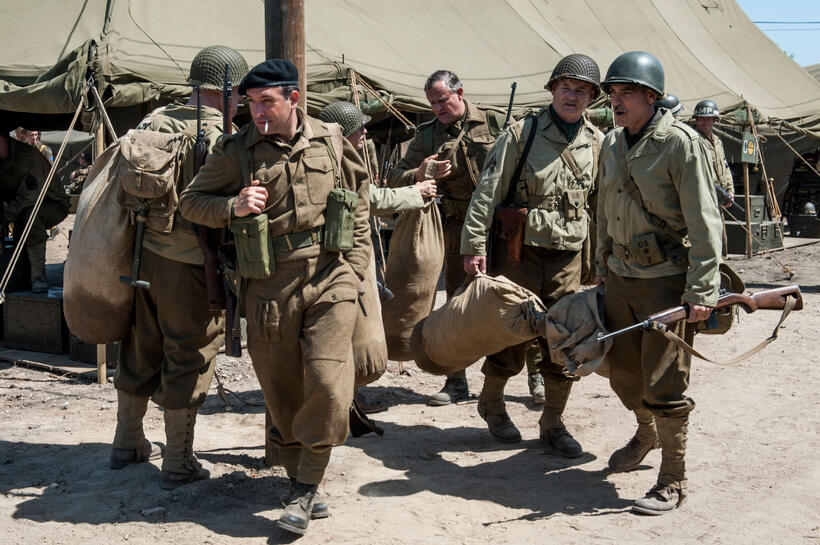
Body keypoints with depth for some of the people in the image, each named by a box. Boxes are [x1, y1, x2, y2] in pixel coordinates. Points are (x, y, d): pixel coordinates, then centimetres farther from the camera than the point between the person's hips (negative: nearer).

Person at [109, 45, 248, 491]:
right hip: (189, 263, -7)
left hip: (143, 252, 7)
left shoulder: (155, 120, 6)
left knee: (140, 350, 19)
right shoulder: (218, 137, -16)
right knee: (189, 358, 4)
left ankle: (127, 443, 34)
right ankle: (178, 463, 12)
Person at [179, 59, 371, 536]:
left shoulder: (331, 140, 6)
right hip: (269, 285, 0)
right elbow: (191, 201, 8)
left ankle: (305, 489, 1)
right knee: (282, 390, 6)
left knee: (328, 383, -12)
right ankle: (303, 486, 24)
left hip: (331, 278, 0)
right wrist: (234, 207, -12)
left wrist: (355, 267, 8)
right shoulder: (237, 151, 1)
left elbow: (358, 202, 15)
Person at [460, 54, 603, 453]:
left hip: (567, 257, 3)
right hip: (518, 251, -3)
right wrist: (474, 245, -11)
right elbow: (487, 193, -6)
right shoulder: (521, 134, -4)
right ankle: (491, 403, 30)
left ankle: (552, 422, 20)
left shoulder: (598, 144, 7)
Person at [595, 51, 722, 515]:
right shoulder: (613, 144, 8)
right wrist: (603, 262, 22)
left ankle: (674, 481, 10)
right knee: (623, 370, 17)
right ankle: (647, 434, 45)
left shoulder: (680, 142, -13)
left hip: (666, 280, -7)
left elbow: (704, 222, -15)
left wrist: (702, 291, -19)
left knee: (664, 384, -4)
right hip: (621, 276, 7)